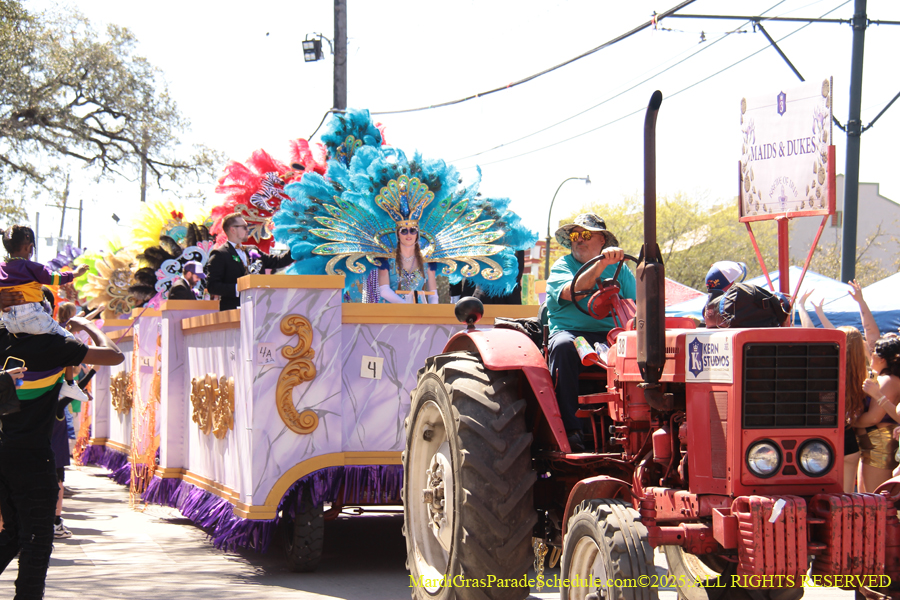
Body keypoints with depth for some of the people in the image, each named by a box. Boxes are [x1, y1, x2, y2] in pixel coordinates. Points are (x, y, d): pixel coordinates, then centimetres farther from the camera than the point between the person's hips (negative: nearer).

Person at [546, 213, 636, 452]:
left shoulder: (620, 269, 18)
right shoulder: (562, 267, 8)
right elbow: (572, 292, -15)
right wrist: (601, 263, -28)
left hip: (611, 336, 2)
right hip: (570, 332, -2)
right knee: (564, 346, -38)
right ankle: (571, 430, -37)